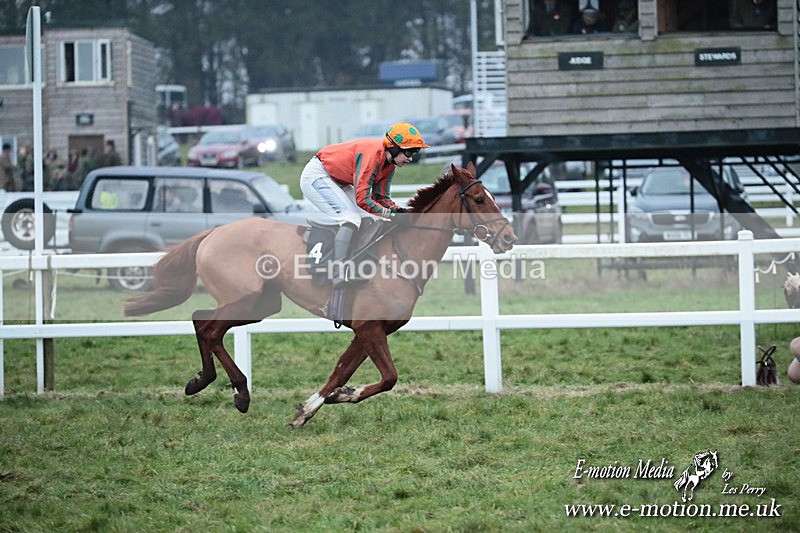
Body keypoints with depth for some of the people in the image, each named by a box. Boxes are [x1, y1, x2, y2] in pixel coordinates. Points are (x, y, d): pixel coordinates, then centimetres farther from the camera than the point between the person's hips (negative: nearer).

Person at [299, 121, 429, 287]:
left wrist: (401, 211, -12)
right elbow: (362, 199, -32)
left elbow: (380, 198, 6)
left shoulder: (389, 163, -1)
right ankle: (338, 275, -31)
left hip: (338, 182, 10)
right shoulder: (373, 153, -30)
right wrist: (391, 214, -28)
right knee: (352, 219, -23)